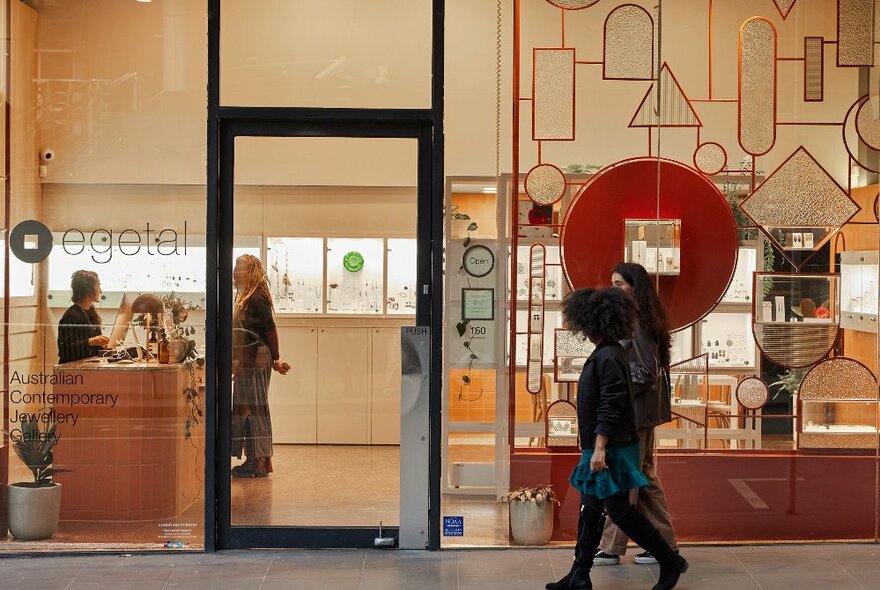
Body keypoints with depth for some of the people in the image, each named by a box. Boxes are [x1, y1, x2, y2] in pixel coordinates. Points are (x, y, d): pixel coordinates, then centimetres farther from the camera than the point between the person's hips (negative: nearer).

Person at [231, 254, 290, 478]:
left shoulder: (256, 299, -14)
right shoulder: (245, 298, 16)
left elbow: (270, 329, -17)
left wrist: (276, 360, -18)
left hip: (255, 362, -10)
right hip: (246, 363, 10)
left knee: (254, 410, -7)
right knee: (246, 409, 11)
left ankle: (260, 463, -3)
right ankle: (254, 460, 16)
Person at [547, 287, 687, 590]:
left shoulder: (608, 357, -19)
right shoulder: (605, 353, 12)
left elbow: (610, 406, -24)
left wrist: (600, 447, -24)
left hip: (612, 448, -10)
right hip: (602, 448, 10)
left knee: (619, 509, -3)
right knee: (590, 510, 11)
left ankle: (670, 562, 8)